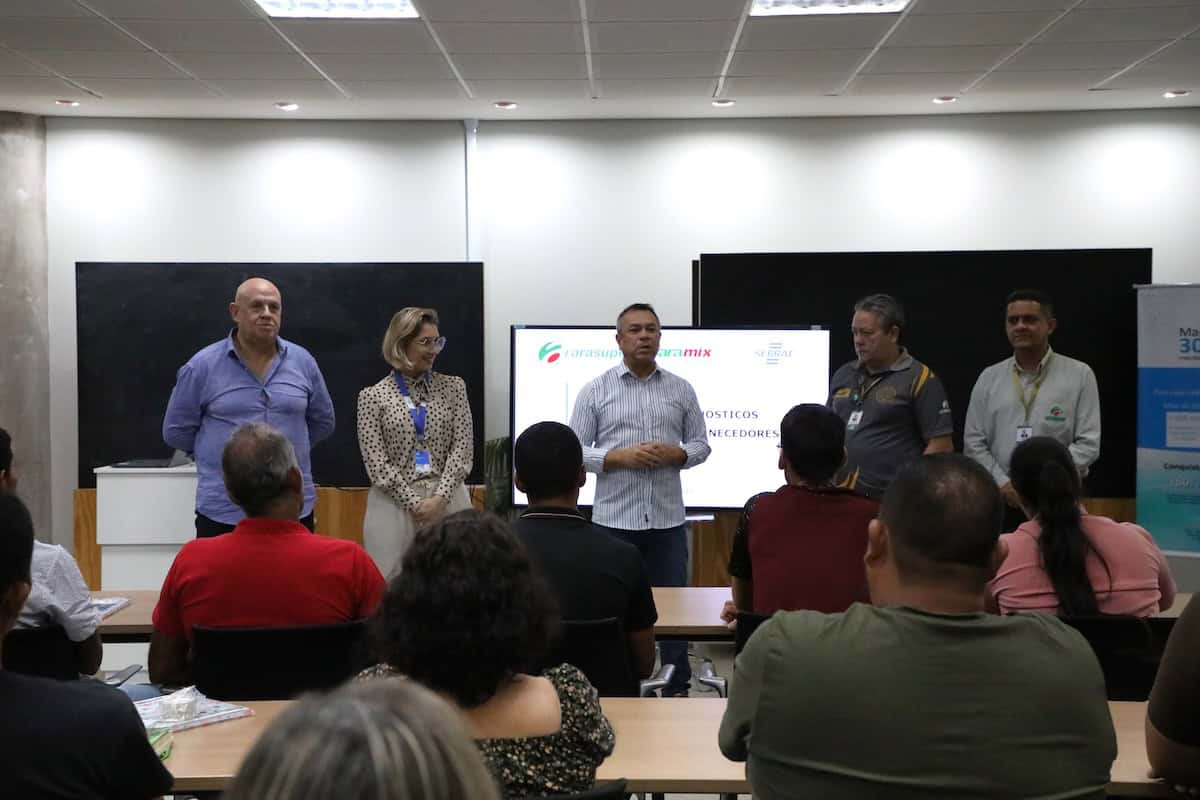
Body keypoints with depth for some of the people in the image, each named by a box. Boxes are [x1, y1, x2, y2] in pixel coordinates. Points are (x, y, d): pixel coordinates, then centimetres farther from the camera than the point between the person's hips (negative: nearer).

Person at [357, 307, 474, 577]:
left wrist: (440, 497, -11)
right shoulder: (372, 396, 2)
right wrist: (414, 502, -12)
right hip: (395, 504, -2)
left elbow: (463, 447, 1)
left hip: (449, 501, 2)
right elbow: (376, 461, -4)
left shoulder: (453, 387, 8)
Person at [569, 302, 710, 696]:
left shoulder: (681, 389, 8)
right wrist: (620, 457, -15)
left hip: (668, 518, 2)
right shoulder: (596, 391, 1)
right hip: (614, 518, -1)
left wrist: (675, 454, -10)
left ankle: (677, 689, 18)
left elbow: (701, 444, 11)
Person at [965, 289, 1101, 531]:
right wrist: (1004, 484, -6)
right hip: (1000, 501, 2)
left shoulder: (1079, 375, 2)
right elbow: (973, 443, 7)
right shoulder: (989, 378, 9)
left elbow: (1088, 444, -3)